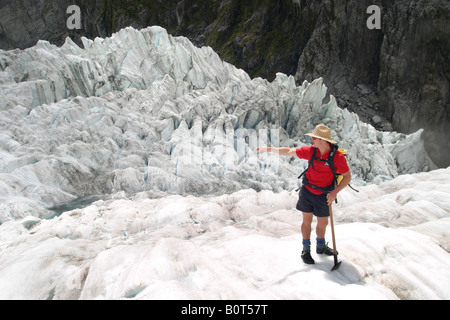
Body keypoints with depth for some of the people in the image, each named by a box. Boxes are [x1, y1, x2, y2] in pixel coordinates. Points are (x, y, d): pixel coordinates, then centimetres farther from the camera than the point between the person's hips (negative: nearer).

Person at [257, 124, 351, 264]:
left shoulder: (338, 157, -17)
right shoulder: (311, 151, -10)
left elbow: (347, 177, -9)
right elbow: (289, 152, -1)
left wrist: (335, 192, -20)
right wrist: (269, 149, -3)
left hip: (323, 195, -1)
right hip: (307, 191, 1)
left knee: (323, 223, 13)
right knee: (307, 221, 8)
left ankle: (321, 246, 39)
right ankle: (306, 250, 23)